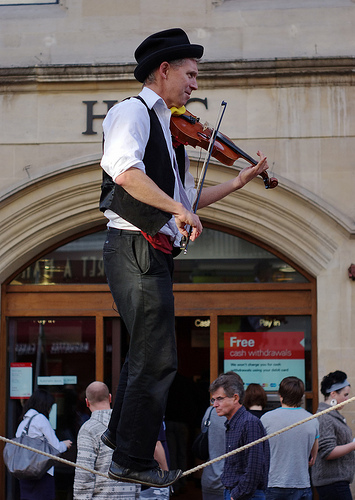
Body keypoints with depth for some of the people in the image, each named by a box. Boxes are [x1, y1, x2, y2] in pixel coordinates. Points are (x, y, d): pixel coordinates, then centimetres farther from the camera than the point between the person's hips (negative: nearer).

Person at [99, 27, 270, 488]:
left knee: (145, 347, 23)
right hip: (135, 247, -10)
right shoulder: (132, 112, -8)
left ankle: (120, 430, 39)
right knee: (158, 359, -8)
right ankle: (133, 461, 0)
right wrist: (176, 208, -30)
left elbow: (185, 200, 23)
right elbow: (125, 171, -28)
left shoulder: (166, 129, 19)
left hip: (155, 253, 10)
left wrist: (240, 182, 20)